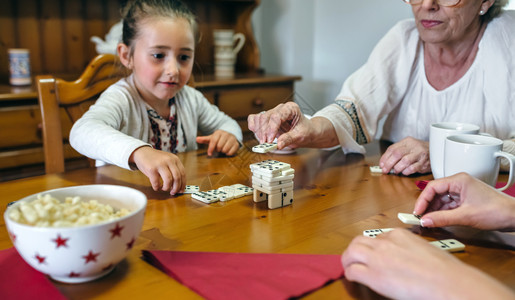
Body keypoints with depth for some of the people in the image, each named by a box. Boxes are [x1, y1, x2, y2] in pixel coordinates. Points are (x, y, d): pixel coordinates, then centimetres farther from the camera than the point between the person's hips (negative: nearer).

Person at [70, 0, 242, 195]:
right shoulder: (121, 99, -18)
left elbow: (224, 122, 19)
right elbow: (82, 132, -39)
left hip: (184, 195, 6)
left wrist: (228, 134, -6)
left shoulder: (190, 98, 3)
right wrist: (139, 152, -57)